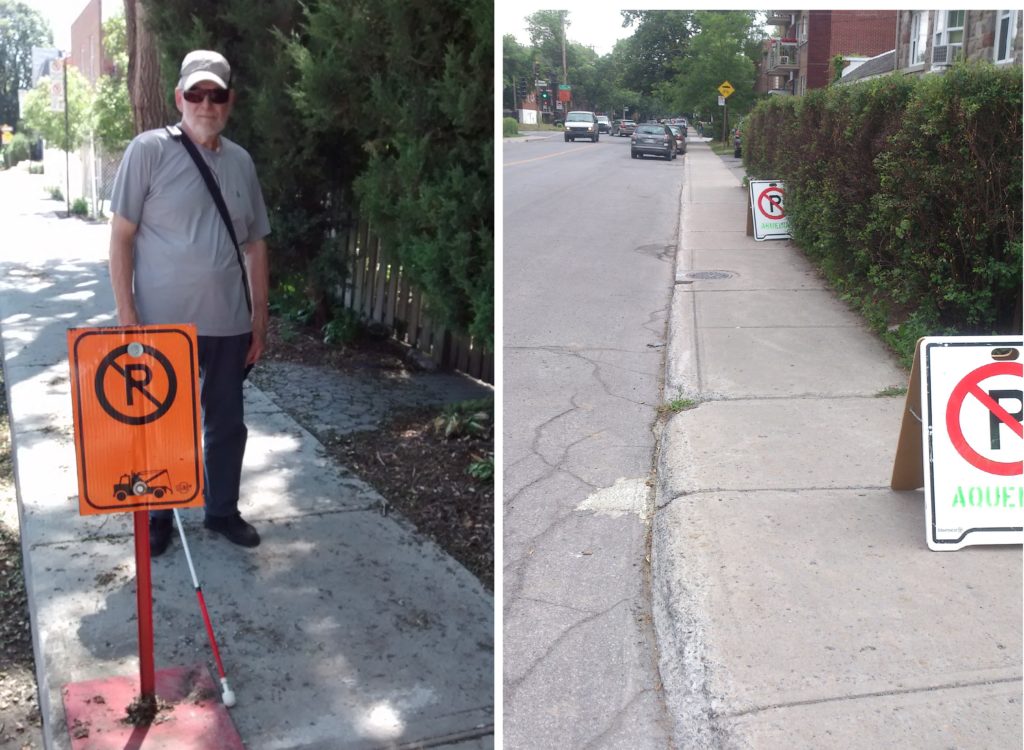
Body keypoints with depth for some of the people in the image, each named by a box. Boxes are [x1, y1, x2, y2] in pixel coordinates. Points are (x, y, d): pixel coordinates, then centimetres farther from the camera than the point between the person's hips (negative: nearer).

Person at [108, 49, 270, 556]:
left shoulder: (241, 162, 6)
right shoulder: (149, 150, -8)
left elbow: (255, 245, 11)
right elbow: (120, 236, -8)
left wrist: (260, 317, 9)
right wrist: (127, 315, -12)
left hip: (228, 325, 4)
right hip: (164, 323, -4)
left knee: (227, 423, 14)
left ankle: (222, 510, 32)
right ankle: (158, 516, 29)